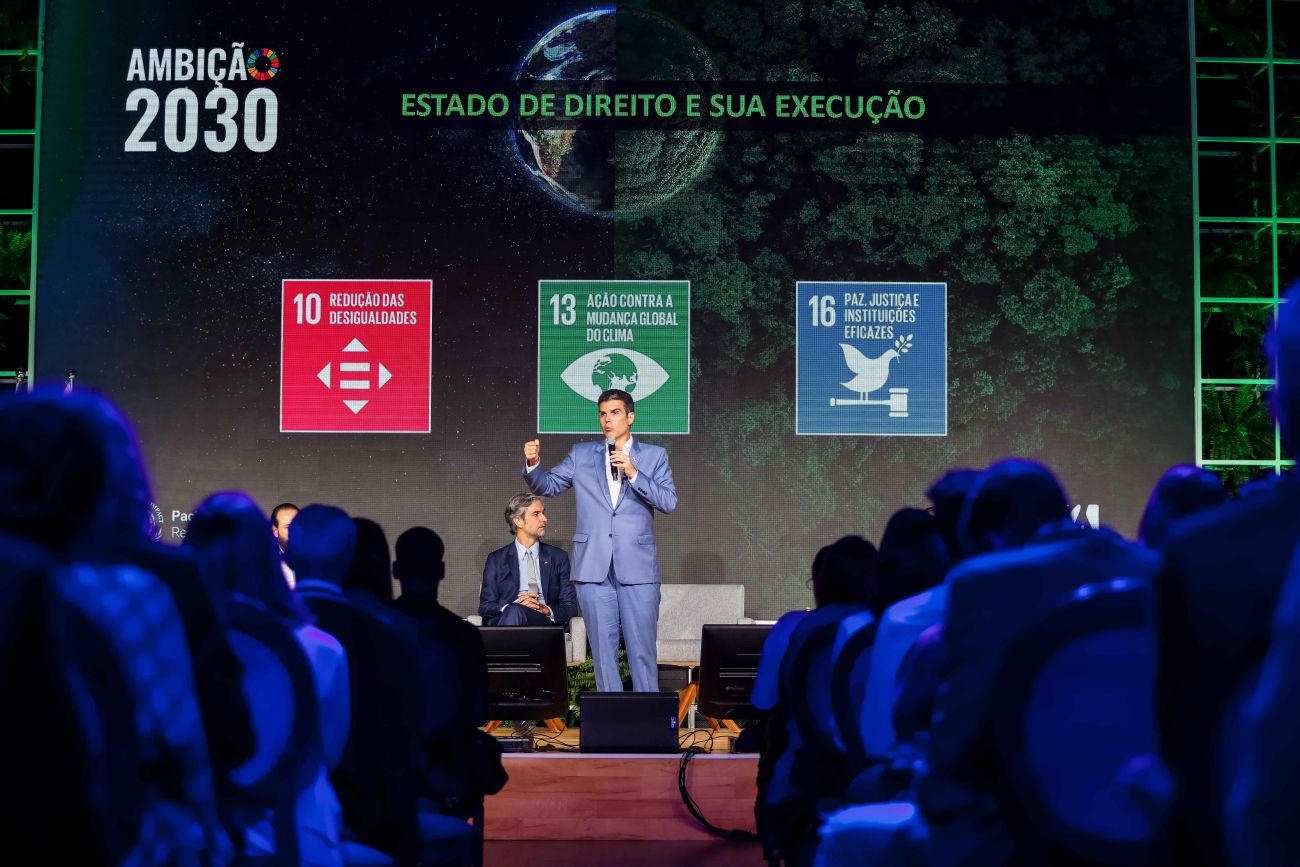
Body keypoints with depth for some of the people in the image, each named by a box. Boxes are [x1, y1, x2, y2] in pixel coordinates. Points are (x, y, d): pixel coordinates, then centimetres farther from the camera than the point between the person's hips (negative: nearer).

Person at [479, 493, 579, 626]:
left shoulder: (558, 558, 17)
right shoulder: (496, 560, 16)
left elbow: (571, 607, 13)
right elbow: (485, 607, 10)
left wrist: (546, 610, -8)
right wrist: (510, 607, -12)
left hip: (546, 623, 0)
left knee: (515, 612, -35)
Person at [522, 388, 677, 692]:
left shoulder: (653, 456, 7)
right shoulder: (581, 455, 12)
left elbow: (669, 501, -3)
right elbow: (547, 485, 11)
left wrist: (633, 473, -14)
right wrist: (533, 464, -9)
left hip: (637, 567, -2)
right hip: (594, 568, 2)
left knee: (642, 649, 0)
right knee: (603, 648, 5)